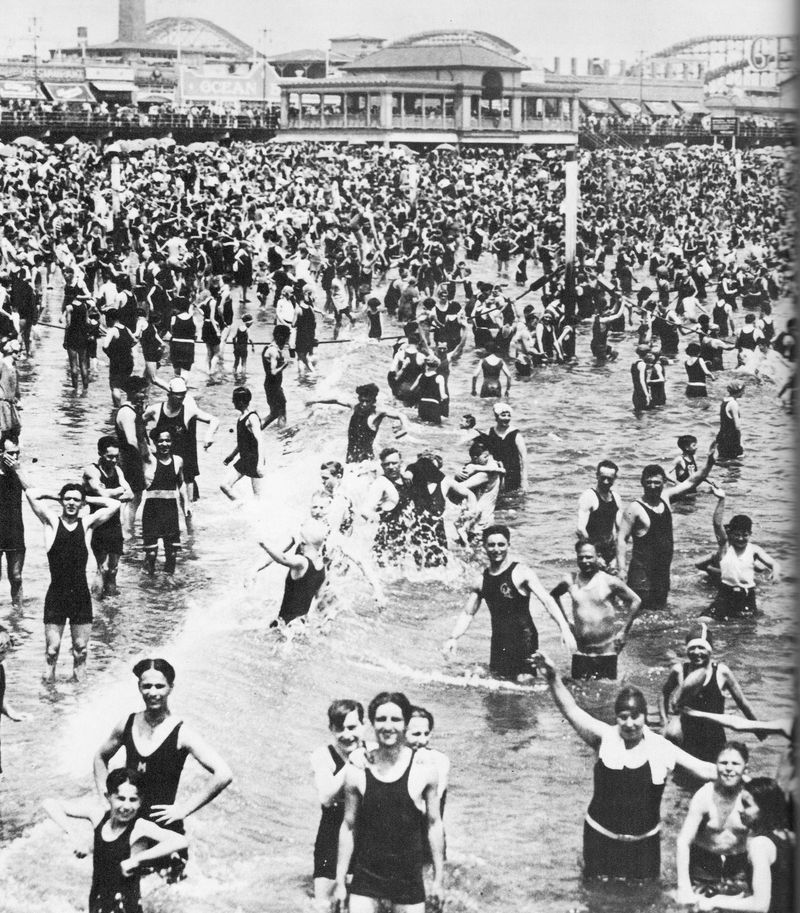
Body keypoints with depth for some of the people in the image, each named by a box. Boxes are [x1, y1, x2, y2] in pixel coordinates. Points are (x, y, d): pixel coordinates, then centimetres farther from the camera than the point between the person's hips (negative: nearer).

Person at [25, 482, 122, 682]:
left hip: (81, 595, 2)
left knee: (81, 649, 7)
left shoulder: (86, 524, 6)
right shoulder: (51, 521, 2)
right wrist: (54, 495, 6)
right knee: (52, 648, -1)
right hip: (56, 595, -2)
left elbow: (115, 505, 0)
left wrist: (88, 499, 7)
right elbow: (31, 494, -8)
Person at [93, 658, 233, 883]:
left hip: (163, 823, -5)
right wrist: (105, 795, 10)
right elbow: (100, 757, 23)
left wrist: (184, 809, -14)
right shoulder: (128, 725, 3)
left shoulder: (181, 734, -10)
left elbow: (224, 775, -18)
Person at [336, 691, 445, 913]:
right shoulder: (357, 770, -3)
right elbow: (348, 827, 5)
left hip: (408, 876, 0)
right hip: (366, 876, 0)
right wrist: (340, 881, 6)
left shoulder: (423, 768, -5)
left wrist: (439, 879, 4)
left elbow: (434, 824, 3)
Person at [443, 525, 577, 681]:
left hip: (524, 639, -5)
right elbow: (467, 613, 16)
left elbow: (547, 600, -15)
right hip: (499, 643, 5)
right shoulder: (481, 582, 9)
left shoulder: (521, 573, -7)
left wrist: (564, 629, -27)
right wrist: (453, 638, 1)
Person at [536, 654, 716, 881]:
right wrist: (553, 678, -31)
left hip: (644, 842, 1)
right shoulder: (605, 738, -8)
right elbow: (571, 711, -18)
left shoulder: (660, 747, -4)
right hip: (601, 837, -1)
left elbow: (703, 770, -1)